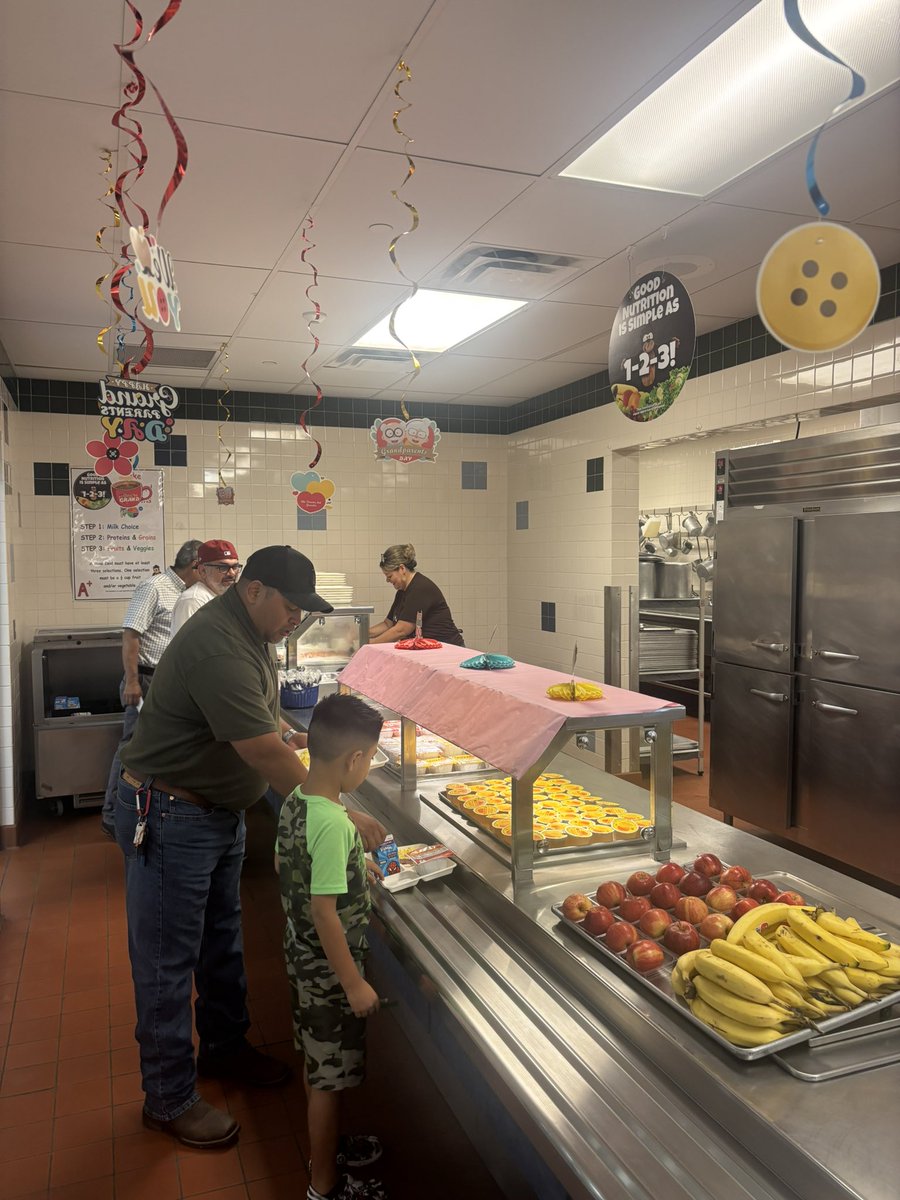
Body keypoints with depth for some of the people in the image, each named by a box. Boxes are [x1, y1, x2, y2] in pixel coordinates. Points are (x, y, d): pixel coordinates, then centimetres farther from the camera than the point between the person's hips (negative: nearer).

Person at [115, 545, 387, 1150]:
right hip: (171, 818, -10)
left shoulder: (252, 630, 2)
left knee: (222, 940, 23)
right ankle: (170, 1099, 22)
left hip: (221, 811, 10)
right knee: (169, 960, 6)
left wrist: (286, 731, -1)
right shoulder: (218, 647, -31)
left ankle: (225, 1046, 42)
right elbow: (267, 758, -32)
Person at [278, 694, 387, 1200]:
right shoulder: (333, 824, -31)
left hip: (302, 956, 8)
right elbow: (324, 913, -28)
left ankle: (330, 1144, 48)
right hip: (329, 969, -8)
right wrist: (354, 984, -19)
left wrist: (352, 864, 19)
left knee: (321, 1065, 26)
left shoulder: (295, 801, -5)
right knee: (329, 1076, 12)